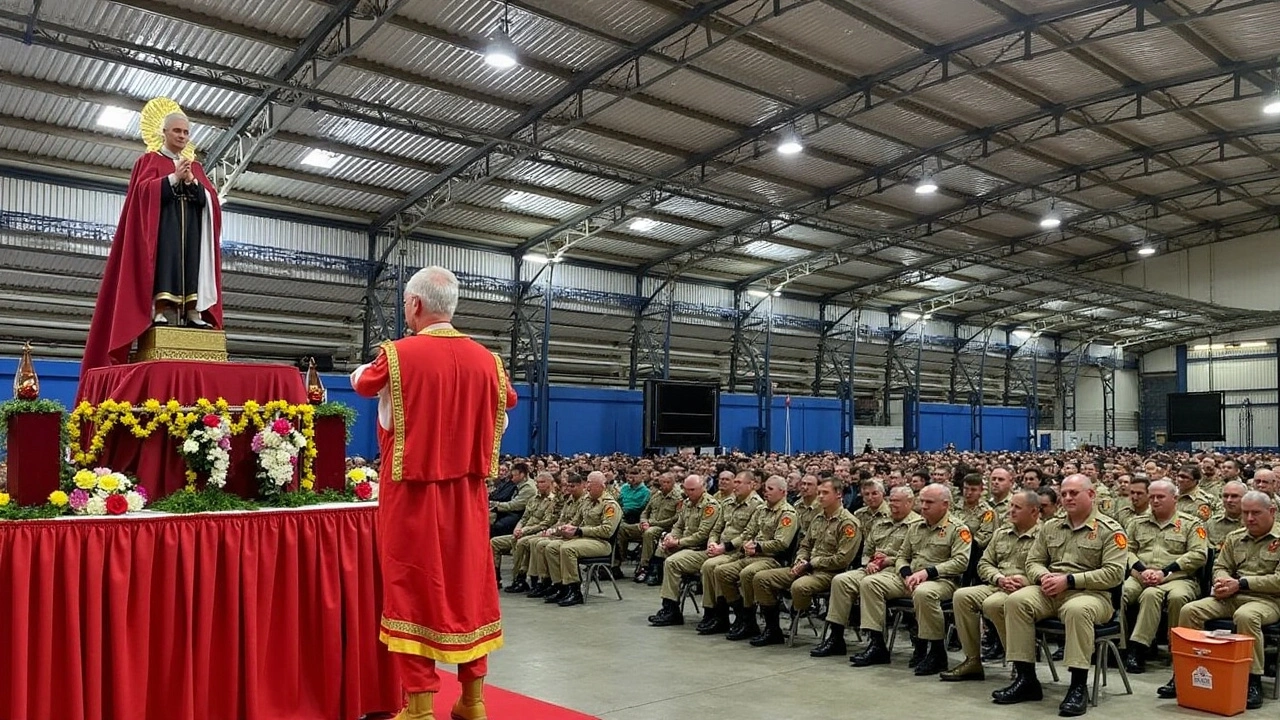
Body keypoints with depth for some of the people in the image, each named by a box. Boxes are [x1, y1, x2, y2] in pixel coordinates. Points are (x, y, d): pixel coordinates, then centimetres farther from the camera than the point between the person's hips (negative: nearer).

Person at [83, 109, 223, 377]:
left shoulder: (196, 167, 24)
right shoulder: (149, 160, 14)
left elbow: (210, 197, 10)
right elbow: (143, 190, -3)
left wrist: (191, 182, -6)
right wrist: (174, 178, -10)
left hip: (192, 223, 4)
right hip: (162, 222, -4)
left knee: (193, 261, -10)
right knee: (167, 259, -19)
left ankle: (194, 314, -18)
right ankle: (162, 312, -27)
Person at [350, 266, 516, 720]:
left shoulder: (398, 355, -11)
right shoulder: (485, 360, 0)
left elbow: (362, 384, 11)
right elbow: (506, 404, 19)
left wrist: (363, 372, 34)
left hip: (412, 493, -4)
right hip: (467, 494, 4)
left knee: (414, 591, 3)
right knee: (467, 585, 12)